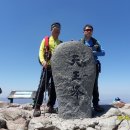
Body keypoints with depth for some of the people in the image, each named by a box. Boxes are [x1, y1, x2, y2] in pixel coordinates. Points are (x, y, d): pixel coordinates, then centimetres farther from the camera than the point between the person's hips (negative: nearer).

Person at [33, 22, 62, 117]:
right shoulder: (46, 40, 12)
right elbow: (41, 51, -1)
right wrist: (43, 61, -20)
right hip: (47, 66, -3)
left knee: (54, 87, 4)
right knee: (42, 86, -12)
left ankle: (50, 106, 13)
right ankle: (37, 107, -8)